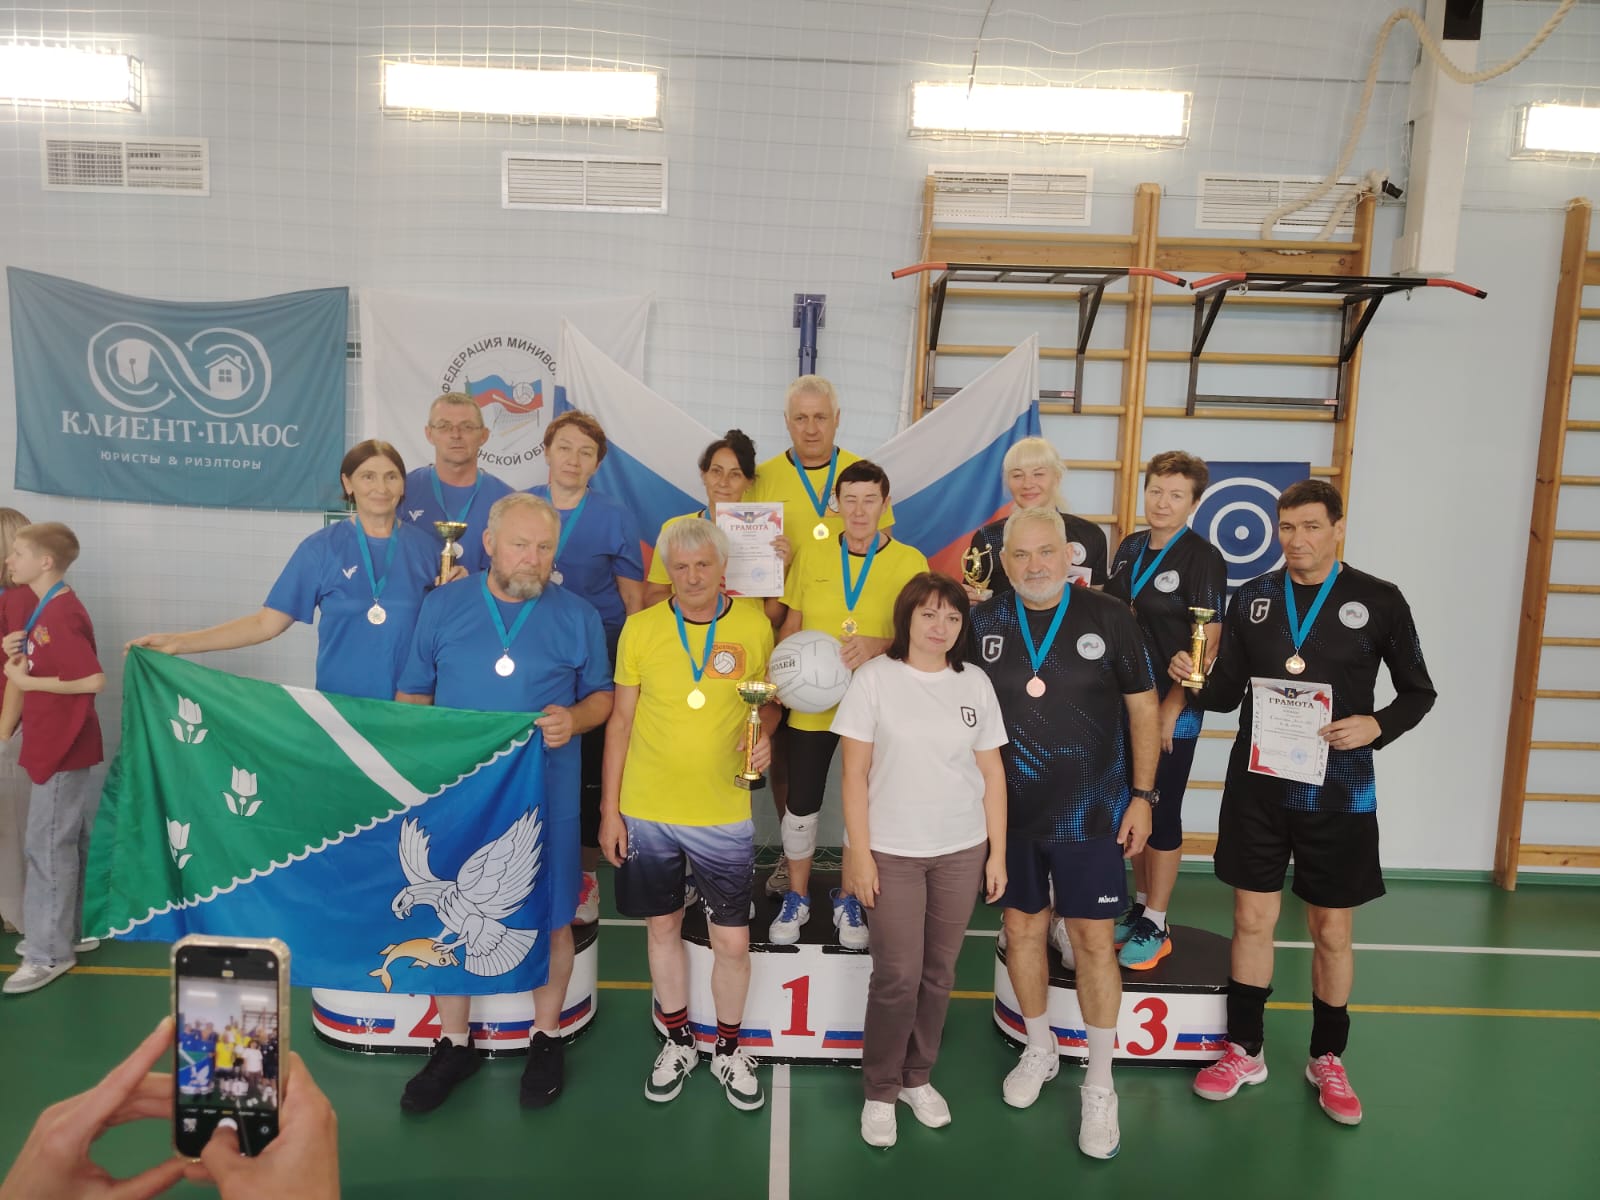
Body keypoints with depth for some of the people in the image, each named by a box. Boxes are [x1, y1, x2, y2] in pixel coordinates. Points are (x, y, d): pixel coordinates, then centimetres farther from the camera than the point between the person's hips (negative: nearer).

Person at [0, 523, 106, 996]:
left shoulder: (61, 613, -20)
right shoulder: (40, 605, 10)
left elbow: (93, 679, -26)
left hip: (63, 745, -10)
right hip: (54, 741, 10)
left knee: (48, 847, -2)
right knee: (71, 843, 17)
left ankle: (48, 953, 8)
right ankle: (69, 931, 29)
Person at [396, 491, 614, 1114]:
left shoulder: (578, 616, -1)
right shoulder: (442, 606, 1)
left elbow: (602, 695, 6)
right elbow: (412, 695, 7)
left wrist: (576, 719, -15)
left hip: (545, 798, -1)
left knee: (548, 918, 9)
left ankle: (546, 1037, 32)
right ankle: (454, 1043, 32)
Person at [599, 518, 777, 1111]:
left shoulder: (754, 625, -4)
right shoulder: (641, 627, -4)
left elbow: (768, 700, 11)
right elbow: (621, 719, 1)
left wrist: (764, 733, -12)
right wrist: (609, 809, 0)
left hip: (723, 813, 0)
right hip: (646, 811, 1)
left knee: (732, 939, 6)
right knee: (662, 927, 15)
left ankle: (728, 1049, 30)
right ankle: (678, 1041, 37)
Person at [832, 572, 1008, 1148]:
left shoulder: (975, 684, 3)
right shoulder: (874, 679, -6)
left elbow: (992, 774, 7)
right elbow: (855, 772, -6)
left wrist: (998, 852, 5)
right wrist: (858, 852, -9)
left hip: (962, 852, 3)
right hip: (892, 852, -3)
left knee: (939, 972, 10)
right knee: (897, 976, -1)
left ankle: (918, 1077, 29)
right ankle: (880, 1091, 18)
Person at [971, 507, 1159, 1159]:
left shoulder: (1109, 617, -8)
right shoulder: (983, 624, -3)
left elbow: (1142, 708, -1)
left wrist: (1142, 795, -3)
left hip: (1090, 812, -2)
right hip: (1010, 812, 3)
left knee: (1093, 941, 2)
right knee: (1022, 928, 14)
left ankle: (1099, 1086, 20)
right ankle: (1039, 1050, 37)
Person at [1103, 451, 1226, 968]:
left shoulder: (1203, 558, -11)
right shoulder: (1129, 548, 8)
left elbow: (1208, 644, -14)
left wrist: (1171, 708, -16)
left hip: (1172, 711, -6)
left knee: (1161, 814, 3)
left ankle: (1155, 927, 16)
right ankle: (1139, 905, 29)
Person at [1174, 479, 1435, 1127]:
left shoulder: (1378, 600, -4)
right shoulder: (1251, 598, 2)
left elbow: (1418, 692, 4)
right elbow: (1226, 693, 6)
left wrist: (1376, 725, -15)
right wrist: (1196, 679, -15)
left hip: (1338, 793, -1)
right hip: (1256, 786, 2)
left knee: (1332, 932, 10)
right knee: (1252, 919, 10)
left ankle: (1327, 1060, 30)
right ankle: (1244, 1050, 27)